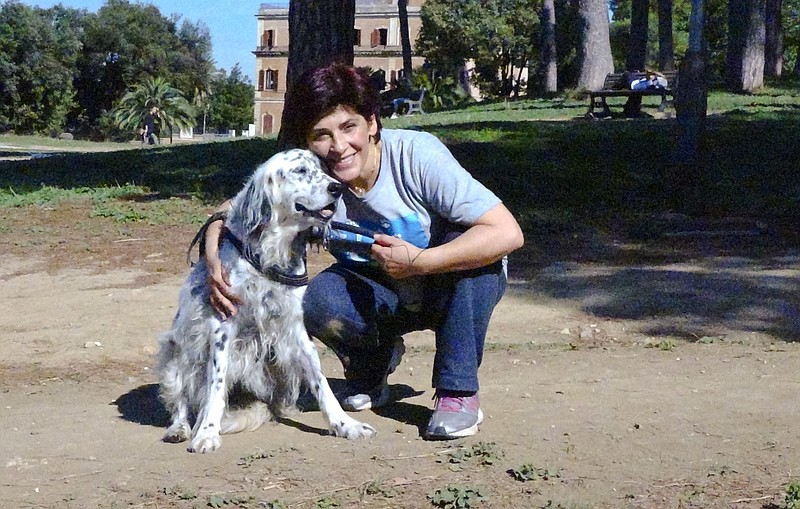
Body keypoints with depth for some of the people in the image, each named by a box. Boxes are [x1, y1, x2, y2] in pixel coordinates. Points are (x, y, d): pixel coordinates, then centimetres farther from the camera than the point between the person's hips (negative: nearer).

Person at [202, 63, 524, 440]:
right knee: (317, 300, -27)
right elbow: (229, 212, -12)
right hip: (384, 298, 2)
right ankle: (372, 369, 8)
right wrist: (214, 263, -33)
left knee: (469, 239, -34)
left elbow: (507, 233, -35)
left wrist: (419, 262, -38)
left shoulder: (417, 154, -29)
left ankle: (459, 391, -18)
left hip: (457, 287, -2)